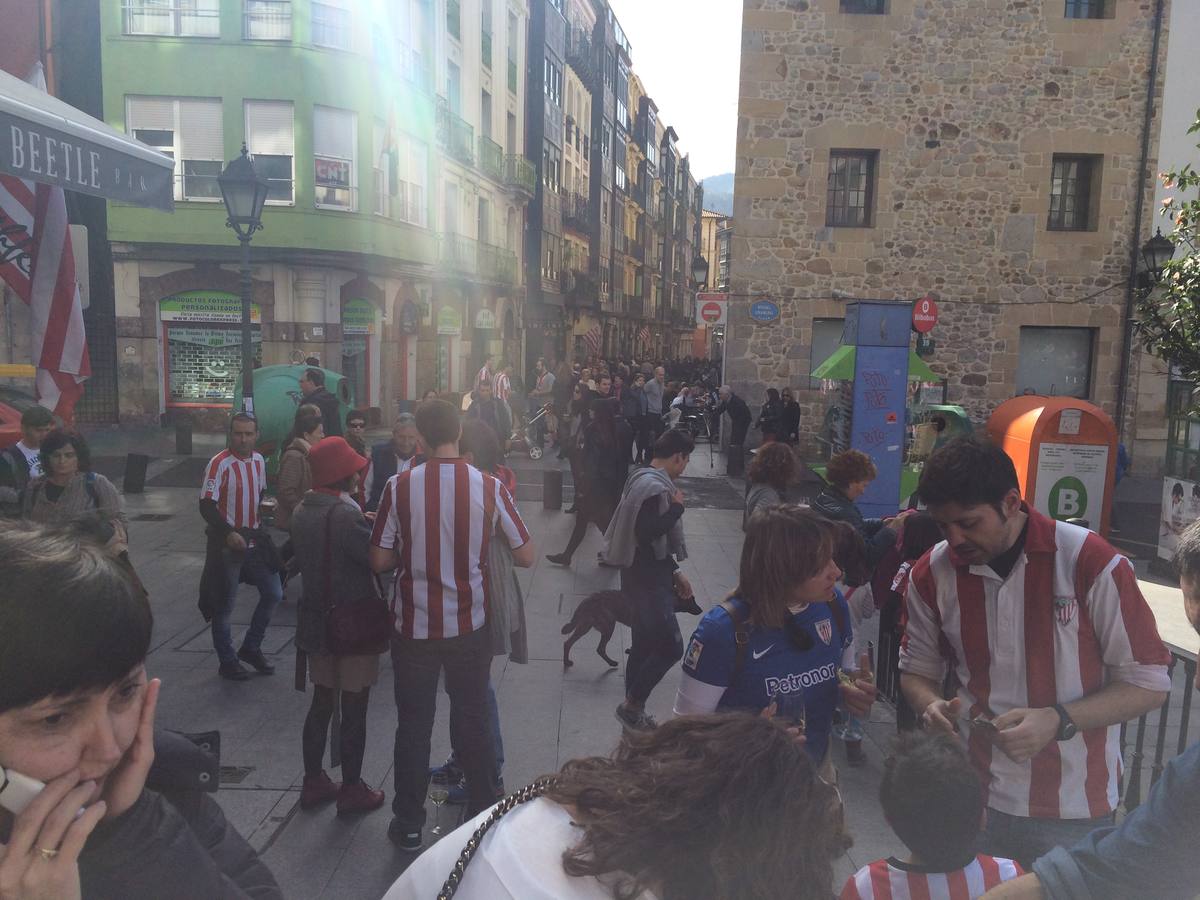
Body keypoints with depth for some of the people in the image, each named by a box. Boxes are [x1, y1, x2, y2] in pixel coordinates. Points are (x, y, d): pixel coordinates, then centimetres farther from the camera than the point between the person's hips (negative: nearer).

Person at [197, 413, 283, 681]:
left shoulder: (259, 461, 5)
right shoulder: (219, 464, -15)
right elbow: (206, 506, -17)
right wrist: (229, 533, -25)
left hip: (254, 539, 7)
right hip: (226, 543, -6)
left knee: (273, 593, 8)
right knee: (224, 604, 4)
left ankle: (251, 648, 25)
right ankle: (227, 662, 20)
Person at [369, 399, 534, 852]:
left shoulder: (400, 487, -12)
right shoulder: (489, 488, -11)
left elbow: (380, 560, -7)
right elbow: (526, 556, -5)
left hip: (415, 627, 0)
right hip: (469, 626, 1)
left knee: (413, 725, 14)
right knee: (472, 721, 16)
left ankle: (408, 824, 26)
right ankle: (483, 813, 30)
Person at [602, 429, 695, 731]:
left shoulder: (644, 479, 14)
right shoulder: (656, 487, -19)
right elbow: (646, 533, -29)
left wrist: (674, 572, 19)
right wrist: (677, 508, -17)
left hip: (646, 576, 11)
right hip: (649, 581, -11)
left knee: (644, 645, 15)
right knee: (671, 646, -7)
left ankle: (634, 715, 25)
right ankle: (632, 704, 5)